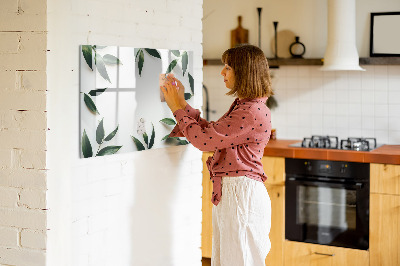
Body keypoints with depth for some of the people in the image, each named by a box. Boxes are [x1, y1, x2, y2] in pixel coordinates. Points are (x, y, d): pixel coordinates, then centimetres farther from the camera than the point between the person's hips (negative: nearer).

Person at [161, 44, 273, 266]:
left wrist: (178, 108, -7)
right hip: (228, 192, 10)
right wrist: (182, 103, 14)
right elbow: (210, 132, 16)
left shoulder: (253, 112, -20)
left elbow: (204, 139, -19)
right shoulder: (242, 106, 14)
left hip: (242, 193, -10)